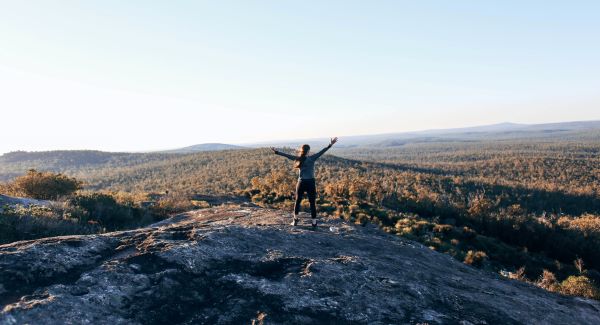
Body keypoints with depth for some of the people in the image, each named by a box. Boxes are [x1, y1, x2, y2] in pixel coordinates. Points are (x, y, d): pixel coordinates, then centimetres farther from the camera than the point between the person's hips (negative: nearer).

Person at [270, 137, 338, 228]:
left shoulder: (298, 158, -4)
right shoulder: (312, 158, -9)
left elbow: (287, 155, 1)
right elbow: (321, 152, -12)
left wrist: (276, 152, 7)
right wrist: (330, 145, -12)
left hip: (301, 183, 2)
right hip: (311, 183, -2)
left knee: (298, 201, 19)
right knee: (312, 203, 5)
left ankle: (295, 220, 25)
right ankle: (314, 223, 6)